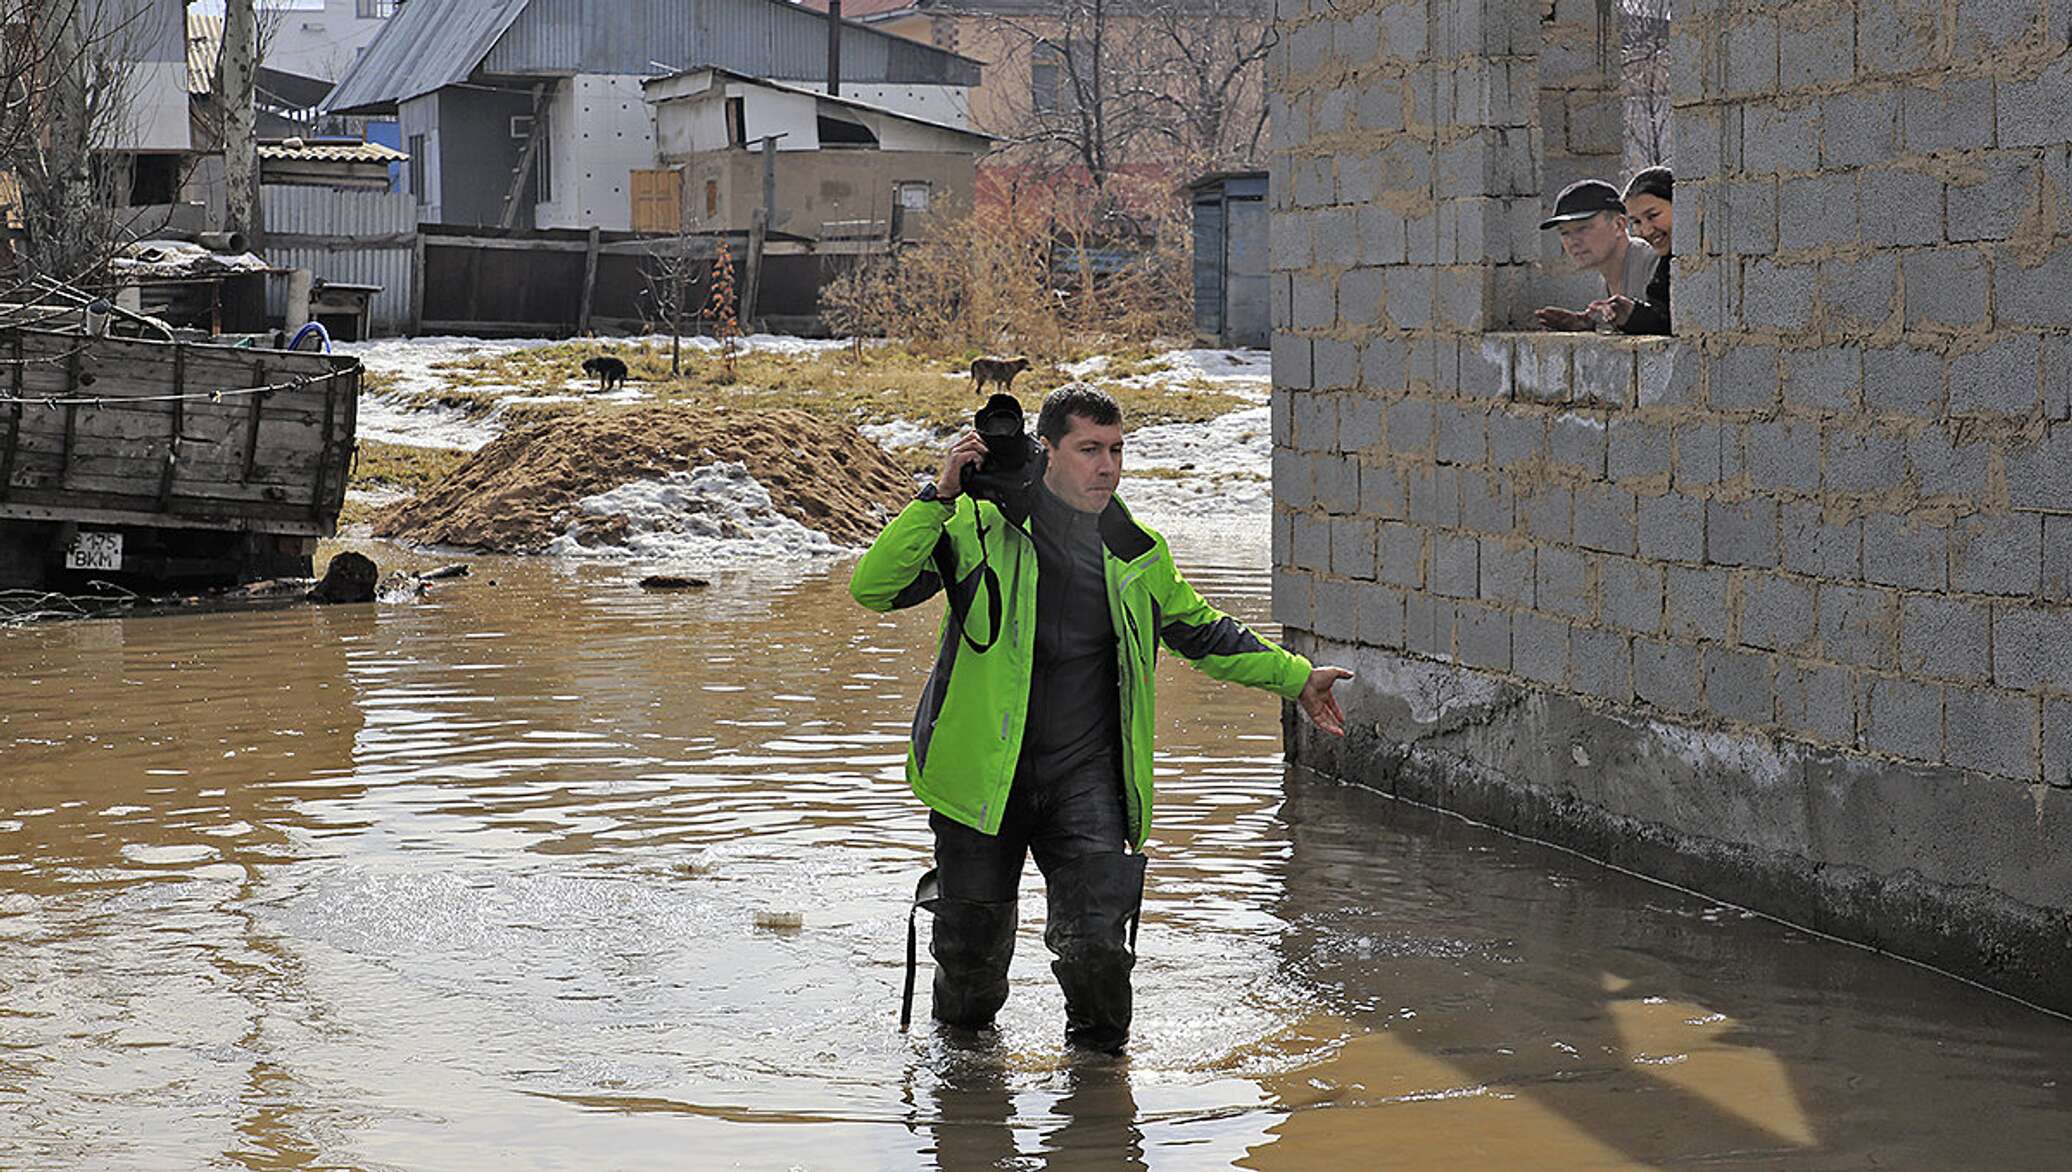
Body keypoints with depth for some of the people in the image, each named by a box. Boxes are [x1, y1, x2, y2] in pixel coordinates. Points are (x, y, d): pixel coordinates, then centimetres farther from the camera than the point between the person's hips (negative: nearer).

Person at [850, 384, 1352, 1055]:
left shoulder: (1138, 556, 6)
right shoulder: (979, 528, -7)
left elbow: (1203, 632, 23)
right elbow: (873, 588, -16)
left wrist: (1294, 678, 23)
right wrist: (939, 498, -24)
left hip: (1085, 779, 2)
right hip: (984, 771, -2)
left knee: (1097, 943, -12)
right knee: (973, 949, 9)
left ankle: (1099, 1049, 18)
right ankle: (962, 1037, 43)